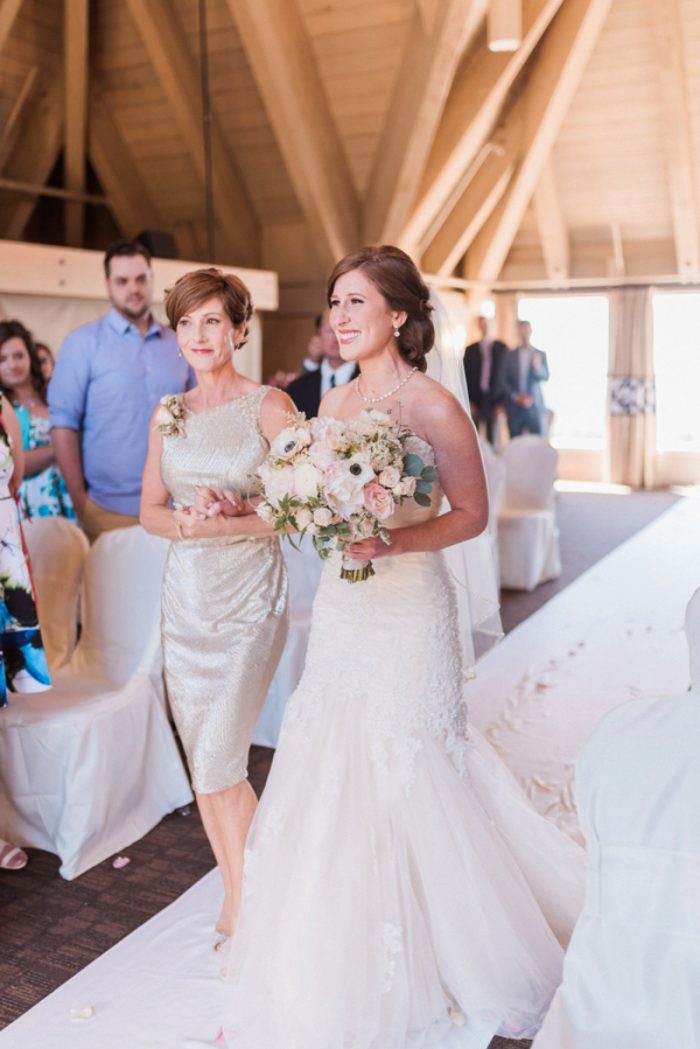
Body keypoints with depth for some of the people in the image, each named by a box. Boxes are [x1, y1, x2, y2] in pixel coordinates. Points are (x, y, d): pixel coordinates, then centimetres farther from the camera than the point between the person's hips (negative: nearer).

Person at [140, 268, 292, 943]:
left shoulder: (269, 406, -6)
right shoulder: (168, 414, 9)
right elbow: (149, 507, 11)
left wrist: (226, 524, -22)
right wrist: (181, 523, -11)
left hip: (248, 599, -5)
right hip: (185, 596, 5)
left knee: (219, 766, -6)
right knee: (203, 764, 11)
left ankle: (244, 910, 15)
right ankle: (240, 898, 29)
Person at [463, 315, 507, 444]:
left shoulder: (502, 348, 5)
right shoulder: (470, 350, 8)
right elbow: (465, 377, 6)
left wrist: (502, 401, -4)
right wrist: (468, 402, -1)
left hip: (494, 399, -1)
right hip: (474, 400, 1)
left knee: (492, 437, 1)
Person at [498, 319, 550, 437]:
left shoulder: (540, 355, 8)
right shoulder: (509, 355, 7)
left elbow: (545, 377, 0)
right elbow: (503, 380, 4)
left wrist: (537, 366, -20)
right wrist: (516, 397, -8)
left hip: (535, 406, 0)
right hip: (514, 407, 0)